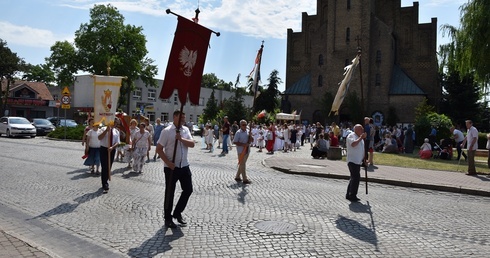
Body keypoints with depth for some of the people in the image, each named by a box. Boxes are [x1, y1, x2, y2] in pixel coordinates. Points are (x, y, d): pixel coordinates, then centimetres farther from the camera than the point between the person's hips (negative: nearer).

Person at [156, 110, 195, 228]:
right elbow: (159, 149, -11)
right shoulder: (167, 131, -11)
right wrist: (168, 163, -18)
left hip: (184, 165, 6)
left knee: (188, 189, 9)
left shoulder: (186, 130, 6)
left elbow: (192, 144, -4)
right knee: (170, 192, 5)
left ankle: (177, 213, 28)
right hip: (171, 167, -6)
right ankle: (168, 218, 20)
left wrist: (181, 139, -21)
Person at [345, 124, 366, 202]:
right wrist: (361, 137, -23)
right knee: (356, 178, -13)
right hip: (352, 161, -10)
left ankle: (349, 195, 22)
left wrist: (364, 159, 19)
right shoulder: (351, 136, -10)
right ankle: (352, 196, -6)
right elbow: (353, 144, -30)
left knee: (354, 178, 13)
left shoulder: (360, 137, 19)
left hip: (358, 161, 10)